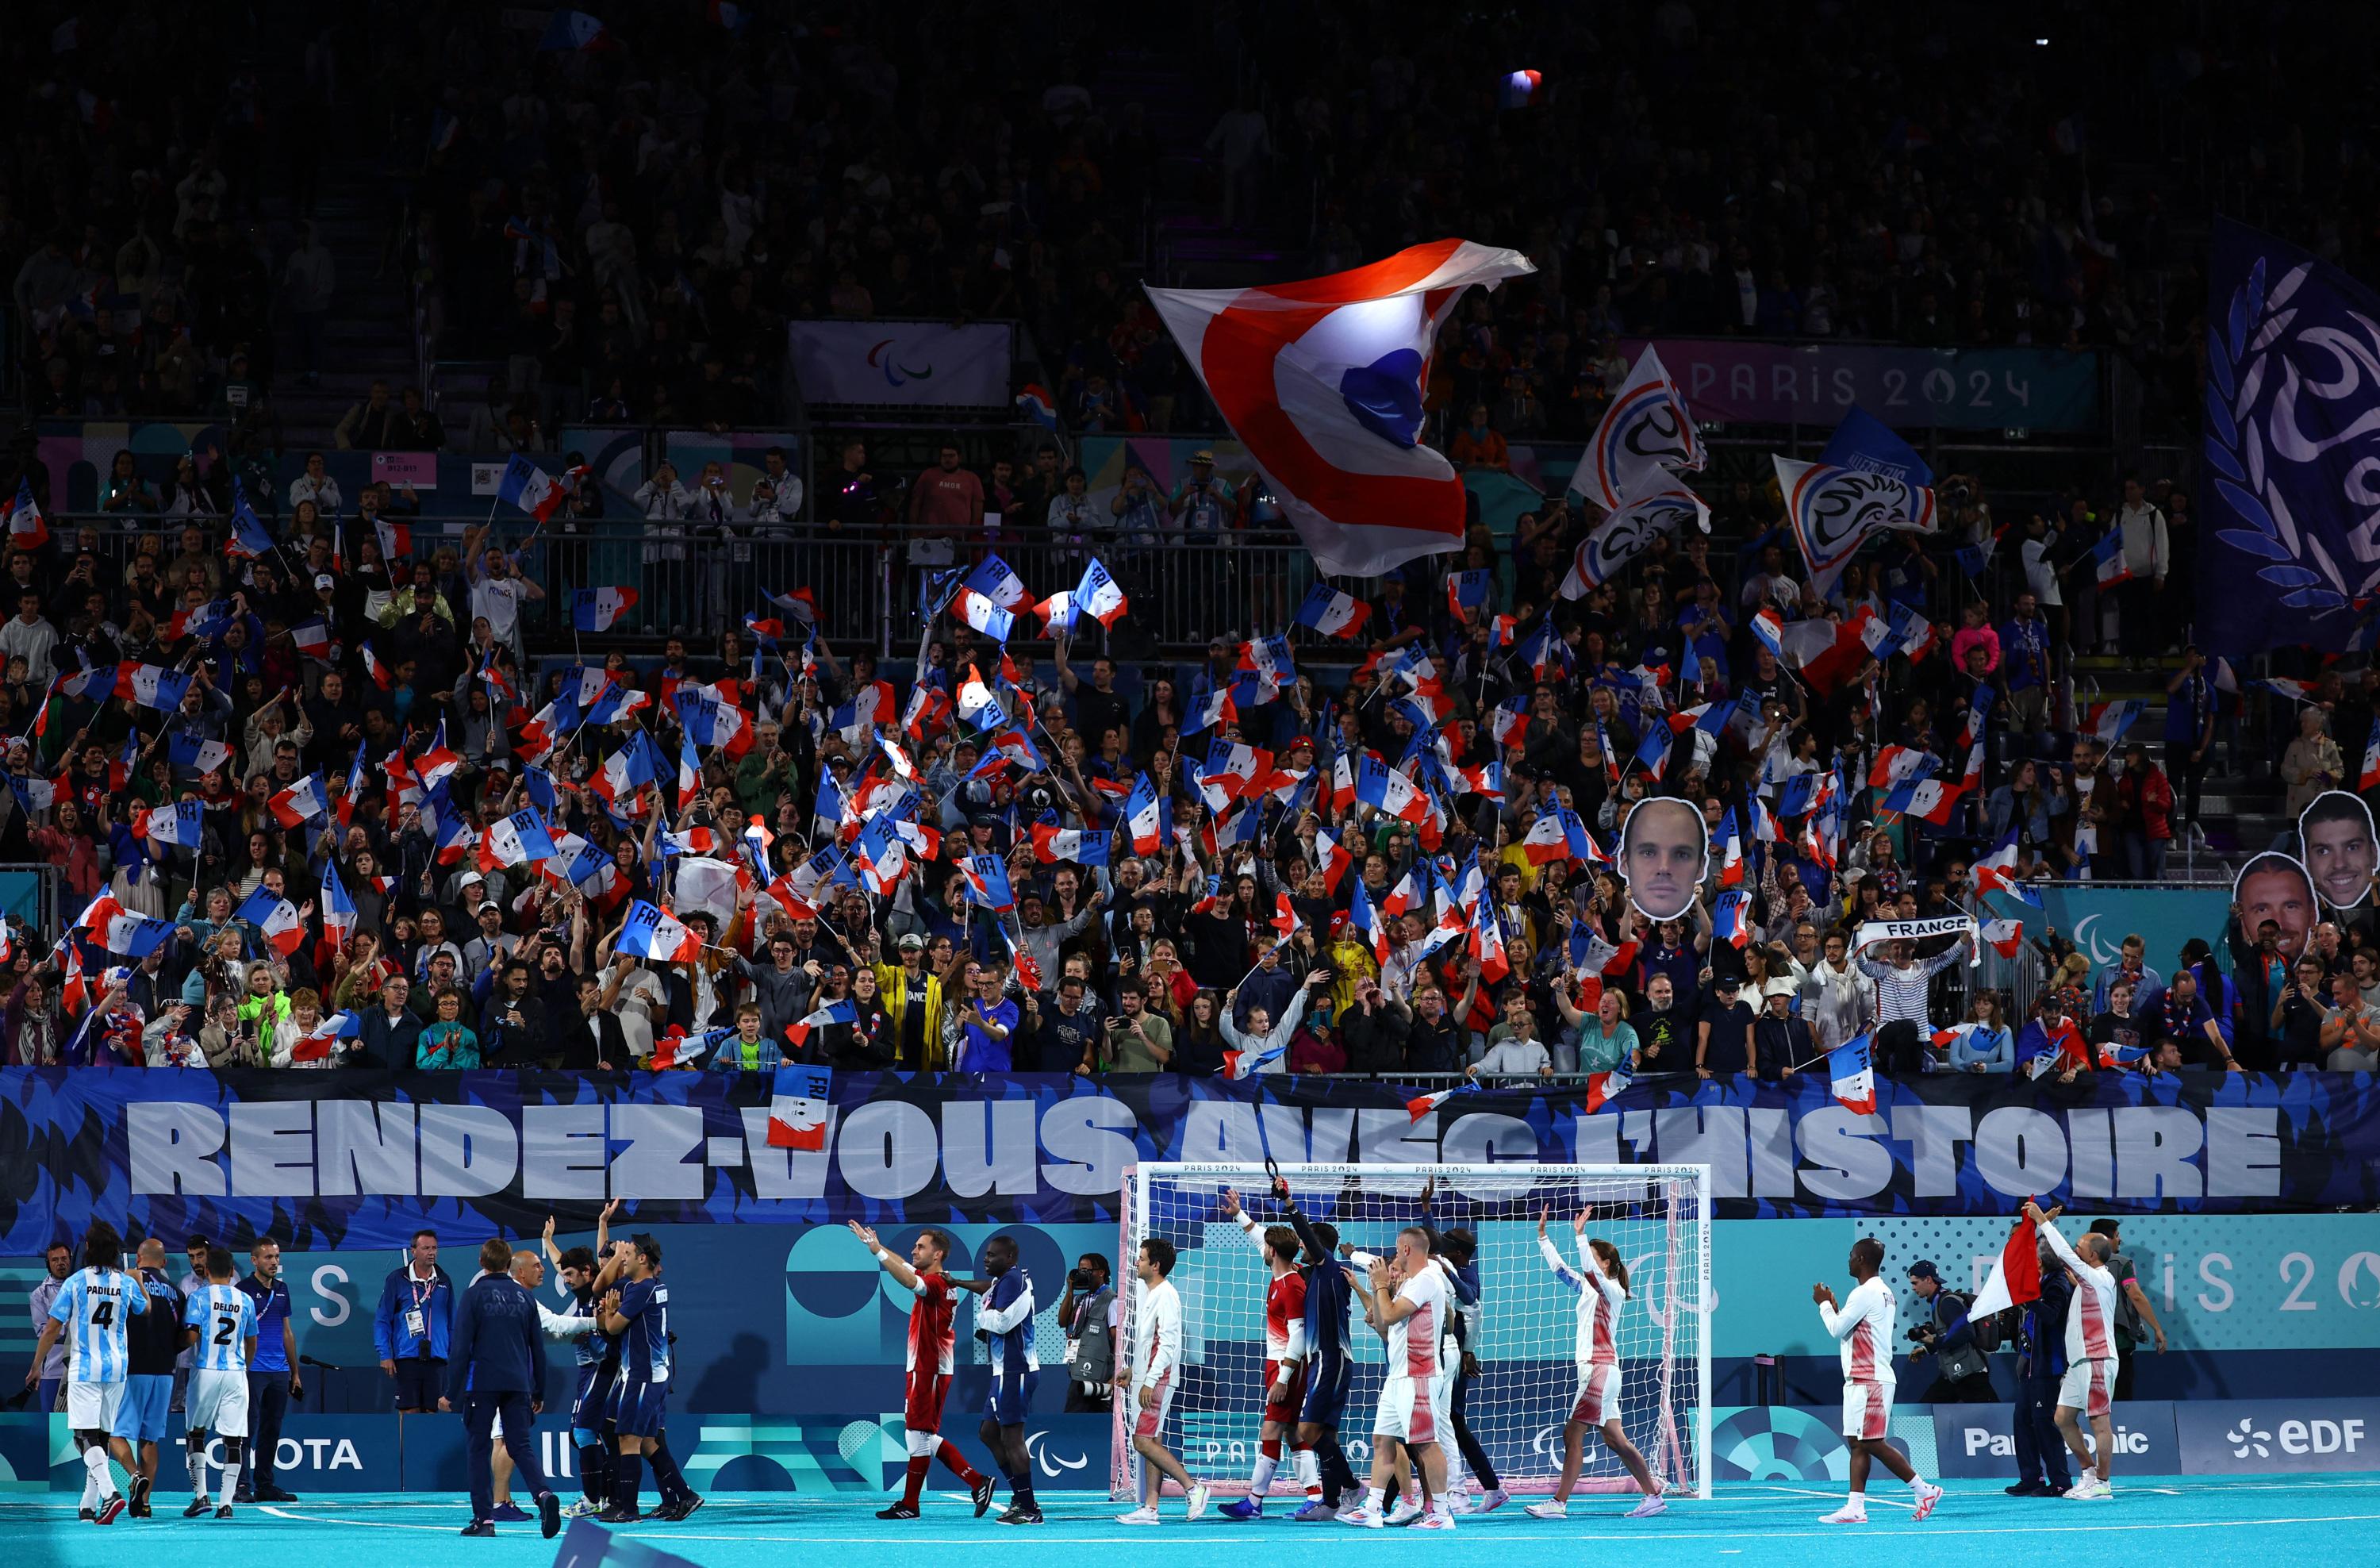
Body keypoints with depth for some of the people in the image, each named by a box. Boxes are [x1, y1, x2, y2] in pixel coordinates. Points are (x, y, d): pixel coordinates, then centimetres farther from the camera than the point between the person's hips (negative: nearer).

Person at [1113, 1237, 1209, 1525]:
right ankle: (1150, 1508, 7)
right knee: (1151, 1442, 8)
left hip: (1157, 1381, -10)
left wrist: (1150, 1381, -23)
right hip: (1145, 1379, 10)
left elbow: (1168, 1343, -21)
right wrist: (1133, 1370, 24)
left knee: (1143, 1441, -13)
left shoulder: (1166, 1295, -14)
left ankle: (1193, 1488, -9)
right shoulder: (1150, 1293, 17)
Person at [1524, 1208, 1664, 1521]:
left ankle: (1559, 1504, -11)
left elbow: (1592, 1271, -26)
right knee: (1615, 1440, 9)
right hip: (1594, 1369, 9)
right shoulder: (1587, 1289, 16)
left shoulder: (1613, 1291, -8)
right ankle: (1653, 1496, 11)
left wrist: (1580, 1236, -31)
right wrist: (1542, 1236, 15)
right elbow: (1559, 1268, 19)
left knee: (1572, 1434, -10)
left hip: (1601, 1369, -9)